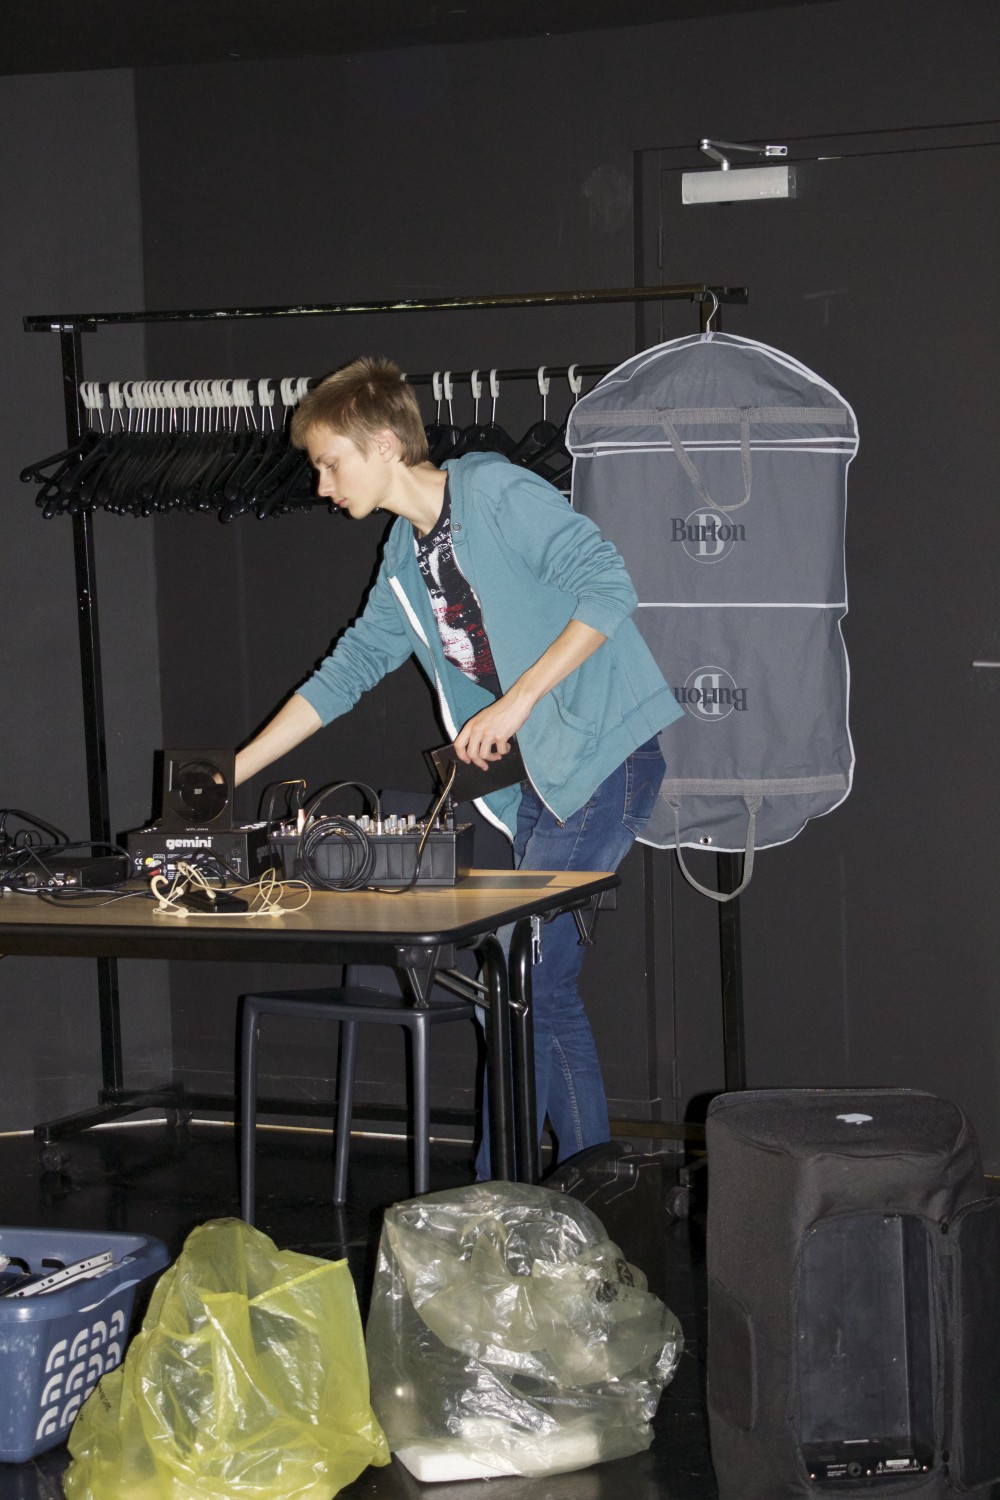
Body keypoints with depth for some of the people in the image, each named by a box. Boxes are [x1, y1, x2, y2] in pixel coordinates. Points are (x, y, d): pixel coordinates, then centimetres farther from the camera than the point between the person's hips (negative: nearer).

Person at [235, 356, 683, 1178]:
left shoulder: (499, 493, -13)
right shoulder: (406, 556, 13)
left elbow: (608, 585, -21)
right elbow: (348, 669, 21)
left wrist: (517, 700, -22)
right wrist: (232, 772, 19)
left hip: (605, 755, -8)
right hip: (540, 772, 9)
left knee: (522, 978, -8)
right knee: (545, 985, 9)